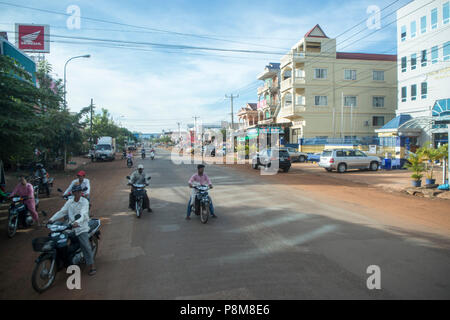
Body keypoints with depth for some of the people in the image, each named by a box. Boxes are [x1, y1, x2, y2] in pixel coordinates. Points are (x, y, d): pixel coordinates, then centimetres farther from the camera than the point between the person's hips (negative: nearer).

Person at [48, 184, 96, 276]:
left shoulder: (84, 201, -6)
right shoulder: (69, 202, 9)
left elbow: (84, 214, -20)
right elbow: (62, 212, 5)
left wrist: (77, 222, -37)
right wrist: (52, 219, -9)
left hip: (81, 227, -5)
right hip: (71, 226, 5)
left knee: (86, 246, -14)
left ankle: (92, 266, -6)